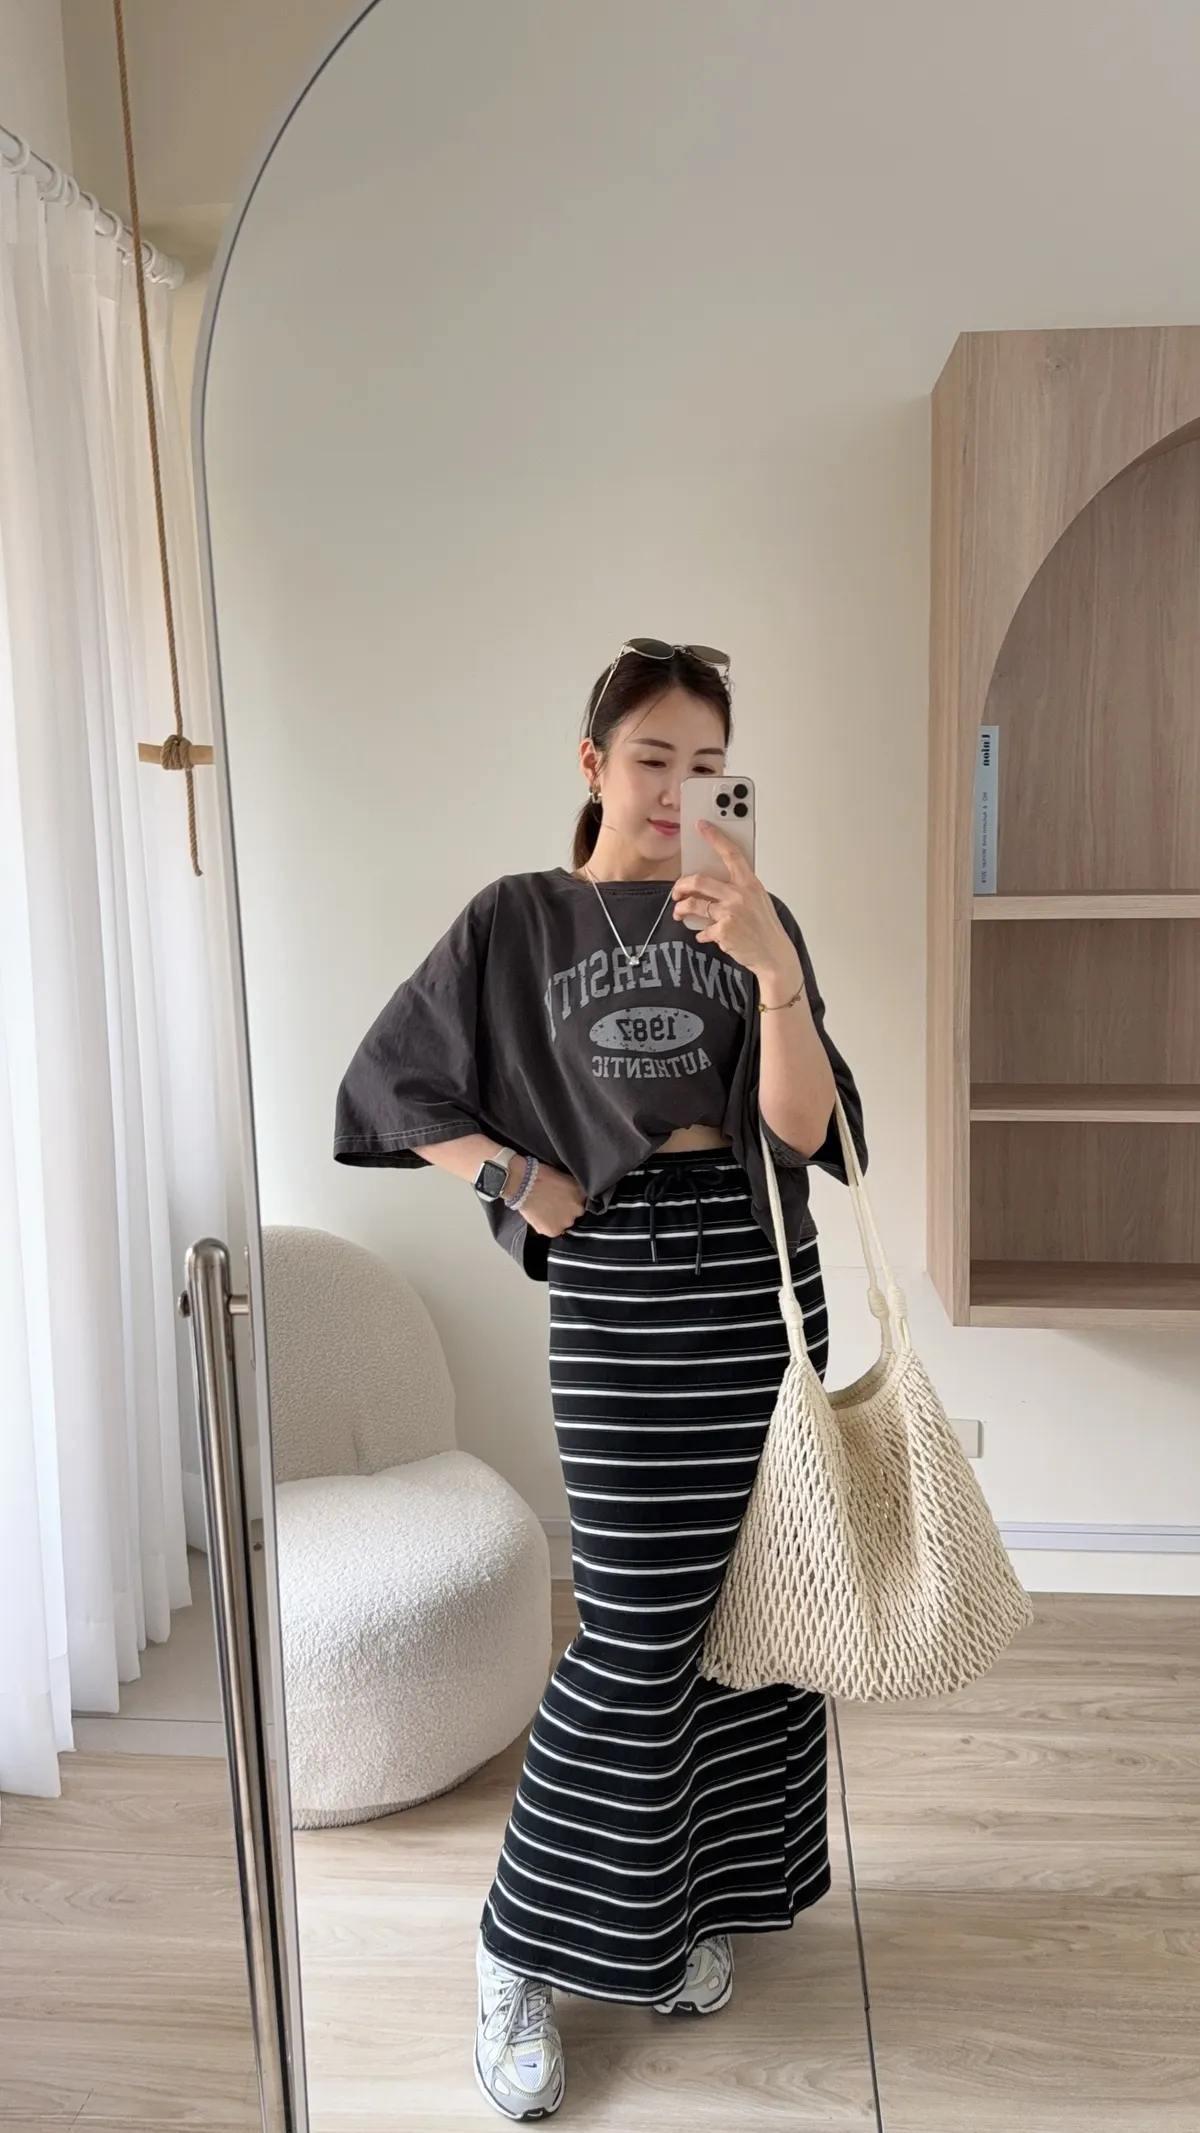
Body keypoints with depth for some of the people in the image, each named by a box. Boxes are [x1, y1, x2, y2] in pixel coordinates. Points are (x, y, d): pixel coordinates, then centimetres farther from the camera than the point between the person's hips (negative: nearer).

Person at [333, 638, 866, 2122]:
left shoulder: (751, 920, 5)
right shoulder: (514, 924, 2)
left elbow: (804, 1129, -7)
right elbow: (387, 1086, 7)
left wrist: (775, 975, -23)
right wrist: (516, 1177, -3)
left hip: (762, 1277, 4)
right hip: (620, 1288, -3)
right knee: (640, 1632, -3)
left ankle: (694, 1901, 33)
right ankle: (524, 1947, 18)